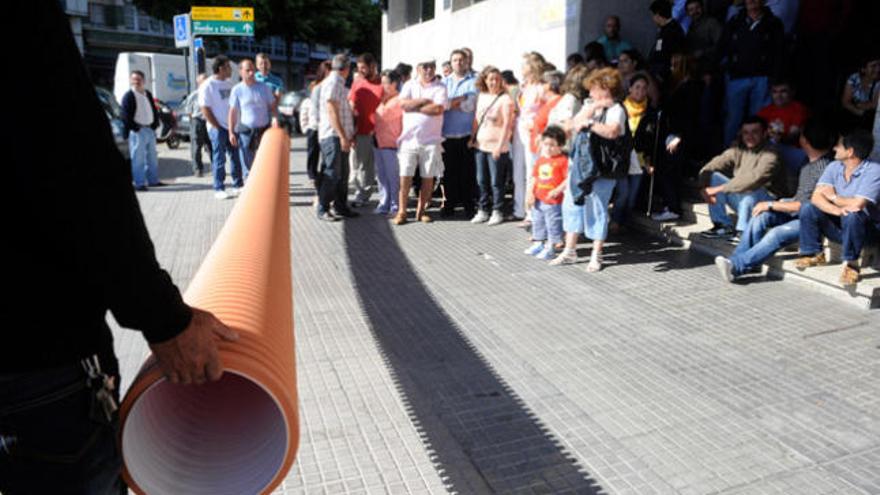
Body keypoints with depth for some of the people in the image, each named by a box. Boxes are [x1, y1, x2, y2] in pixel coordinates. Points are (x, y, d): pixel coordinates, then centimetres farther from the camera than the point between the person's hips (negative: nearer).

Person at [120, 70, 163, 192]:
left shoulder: (148, 94, 15)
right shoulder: (128, 96, -7)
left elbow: (154, 110, 18)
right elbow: (126, 115, -12)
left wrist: (154, 125, 6)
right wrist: (136, 128, -16)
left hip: (150, 130, 7)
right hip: (137, 131, -7)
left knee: (152, 158, 14)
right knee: (138, 158, -6)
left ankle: (153, 180, 24)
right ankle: (139, 184, -3)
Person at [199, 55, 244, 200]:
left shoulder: (229, 83, 11)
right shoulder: (208, 86, -8)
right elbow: (205, 109, -11)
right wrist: (217, 127, -13)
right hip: (218, 128, -6)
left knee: (236, 157, 8)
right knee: (219, 160, -1)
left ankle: (238, 185, 19)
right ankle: (219, 190, 6)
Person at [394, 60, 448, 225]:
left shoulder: (440, 88, 3)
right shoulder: (409, 85, 9)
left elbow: (438, 109, -13)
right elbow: (403, 103, -8)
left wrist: (415, 107, -8)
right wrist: (425, 101, -10)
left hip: (431, 140, -1)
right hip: (409, 138, 1)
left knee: (428, 177, 4)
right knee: (405, 176, -1)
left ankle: (421, 210, 16)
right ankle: (402, 211, 7)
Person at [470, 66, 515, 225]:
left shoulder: (505, 98, -8)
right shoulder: (482, 96, 10)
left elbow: (507, 124, -12)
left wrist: (500, 145, -17)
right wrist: (472, 138, 12)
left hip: (497, 147, -6)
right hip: (480, 144, 6)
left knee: (496, 182, 0)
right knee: (482, 180, 11)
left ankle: (498, 212, 12)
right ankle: (483, 210, 22)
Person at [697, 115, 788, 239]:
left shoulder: (770, 155, -17)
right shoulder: (738, 150, 2)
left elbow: (753, 179, -34)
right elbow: (708, 168, -4)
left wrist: (718, 189, -35)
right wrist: (705, 188, -24)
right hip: (741, 199, 6)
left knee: (749, 189, -38)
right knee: (714, 176, -10)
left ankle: (742, 231, -19)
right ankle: (724, 226, -10)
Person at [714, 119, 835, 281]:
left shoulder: (824, 168, -17)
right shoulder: (807, 165, 10)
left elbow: (808, 205, -19)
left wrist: (771, 205, -17)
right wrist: (783, 202, 3)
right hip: (796, 212, 8)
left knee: (778, 233, -30)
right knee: (761, 216, -16)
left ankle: (736, 265, -35)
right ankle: (738, 260, -21)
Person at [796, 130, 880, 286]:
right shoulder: (834, 167, -1)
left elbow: (858, 205, -30)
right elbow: (816, 197, -13)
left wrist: (833, 197, -11)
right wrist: (836, 210, -33)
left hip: (866, 228, -5)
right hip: (839, 226, 6)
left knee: (851, 215, -37)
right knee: (807, 208, -15)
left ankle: (851, 263, -18)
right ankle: (814, 254, 1)